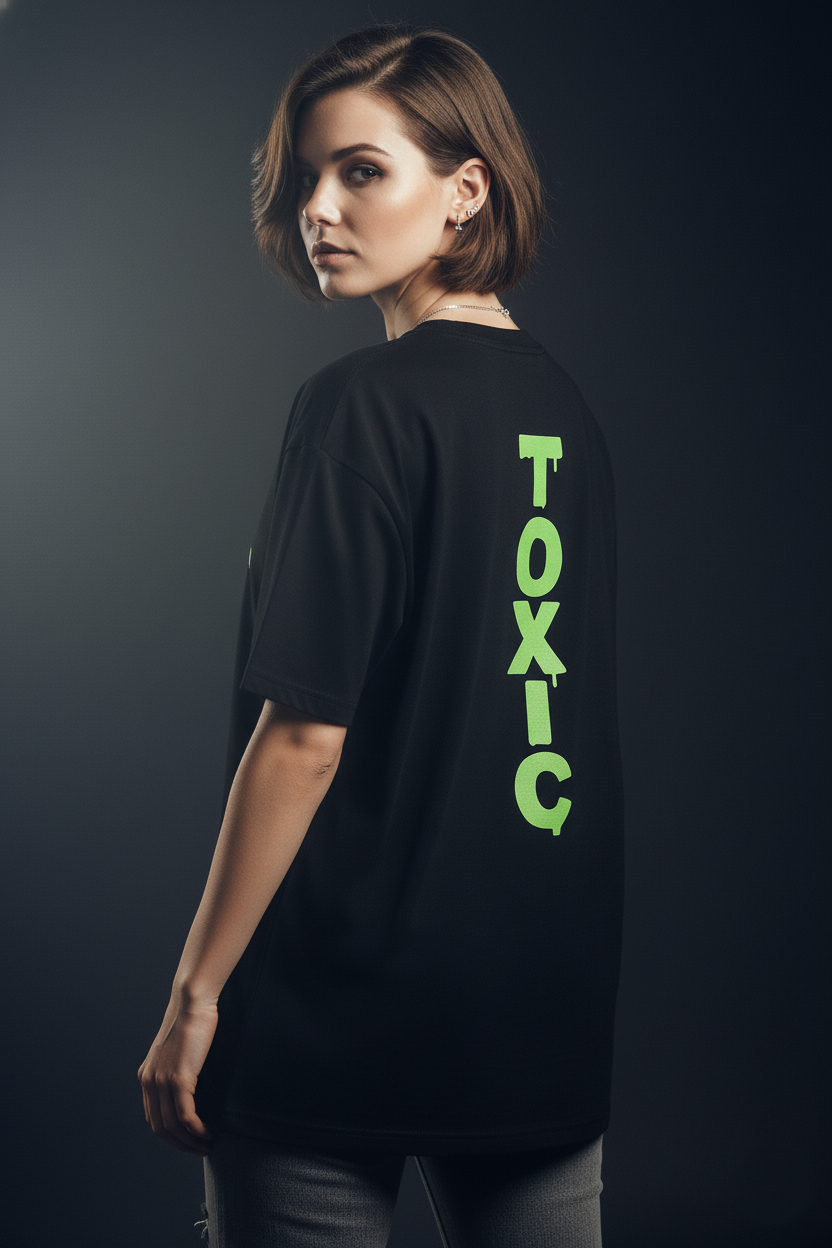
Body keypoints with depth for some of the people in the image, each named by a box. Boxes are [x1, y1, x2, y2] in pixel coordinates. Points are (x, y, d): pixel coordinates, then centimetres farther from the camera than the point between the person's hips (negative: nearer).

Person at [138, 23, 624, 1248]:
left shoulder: (362, 404, -14)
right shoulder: (564, 408, 7)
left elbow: (305, 733, -18)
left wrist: (196, 991, -10)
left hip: (342, 1015, -7)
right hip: (550, 1007, 7)